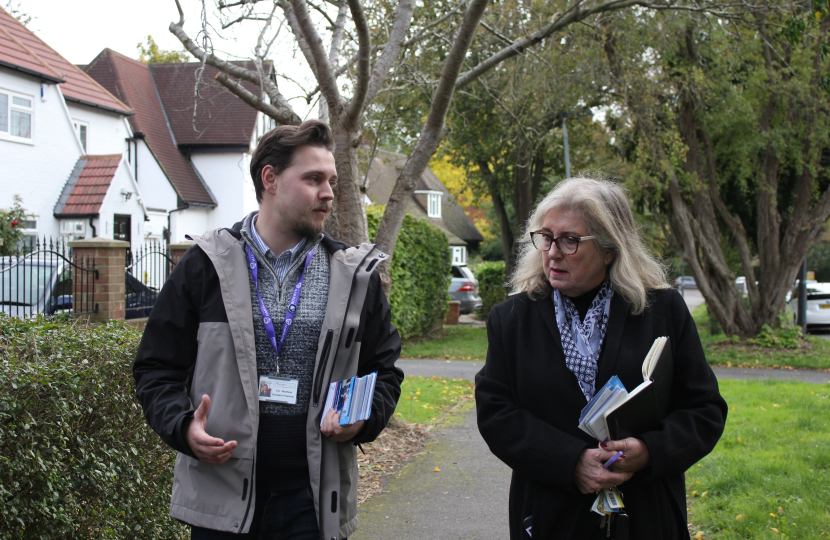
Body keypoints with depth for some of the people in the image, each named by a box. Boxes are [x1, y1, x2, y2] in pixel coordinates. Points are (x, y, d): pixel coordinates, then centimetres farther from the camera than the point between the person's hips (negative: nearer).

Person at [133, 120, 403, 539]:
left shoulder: (354, 276, 6)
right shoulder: (205, 267, 1)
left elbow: (383, 371, 11)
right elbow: (156, 368, 3)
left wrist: (363, 418, -9)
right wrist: (183, 427, -15)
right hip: (220, 497, -1)